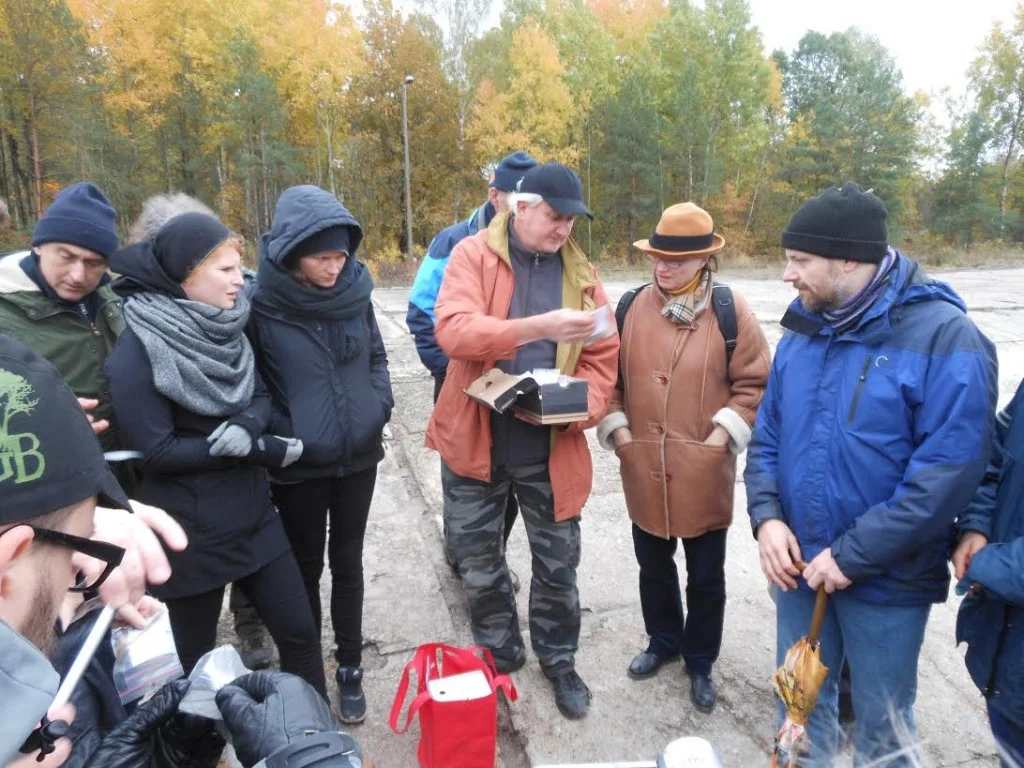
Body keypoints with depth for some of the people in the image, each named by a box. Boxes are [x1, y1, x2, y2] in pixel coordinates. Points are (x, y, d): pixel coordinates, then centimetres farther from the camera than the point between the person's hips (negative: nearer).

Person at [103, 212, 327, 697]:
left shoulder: (225, 329, 2)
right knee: (195, 655, 15)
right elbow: (156, 451, -19)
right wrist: (260, 451, -18)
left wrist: (246, 426, -20)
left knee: (298, 630, 13)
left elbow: (260, 397, 3)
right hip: (189, 531, -6)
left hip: (252, 514, 6)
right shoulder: (137, 351, -17)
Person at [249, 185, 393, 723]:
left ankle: (349, 669, 34)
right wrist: (277, 436, -13)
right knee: (306, 567, 14)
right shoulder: (260, 304, -14)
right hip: (297, 466, -2)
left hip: (357, 457, 3)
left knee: (347, 562, 15)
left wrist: (379, 407, -4)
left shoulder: (354, 290, -4)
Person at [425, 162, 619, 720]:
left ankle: (558, 659, 38)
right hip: (475, 439, -1)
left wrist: (584, 406, -16)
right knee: (477, 560, 15)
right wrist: (540, 326, -33)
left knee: (557, 563, 14)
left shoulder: (580, 273, 3)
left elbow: (602, 357, 4)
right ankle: (498, 652, 40)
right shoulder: (473, 255, -6)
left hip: (551, 447, 2)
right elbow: (452, 329, -23)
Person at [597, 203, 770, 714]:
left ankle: (700, 661, 37)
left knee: (706, 576, 14)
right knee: (653, 565, 20)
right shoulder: (632, 307, 0)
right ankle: (663, 641, 45)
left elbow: (755, 382, -4)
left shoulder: (730, 311, -7)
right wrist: (617, 428, -3)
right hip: (644, 467, 3)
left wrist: (723, 435, -11)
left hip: (704, 470, -2)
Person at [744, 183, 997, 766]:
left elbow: (950, 472, -21)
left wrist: (853, 556, -21)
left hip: (887, 580, -4)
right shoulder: (803, 333, 2)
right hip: (800, 564, 5)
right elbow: (768, 434, 6)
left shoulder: (944, 337, -17)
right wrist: (767, 516, -9)